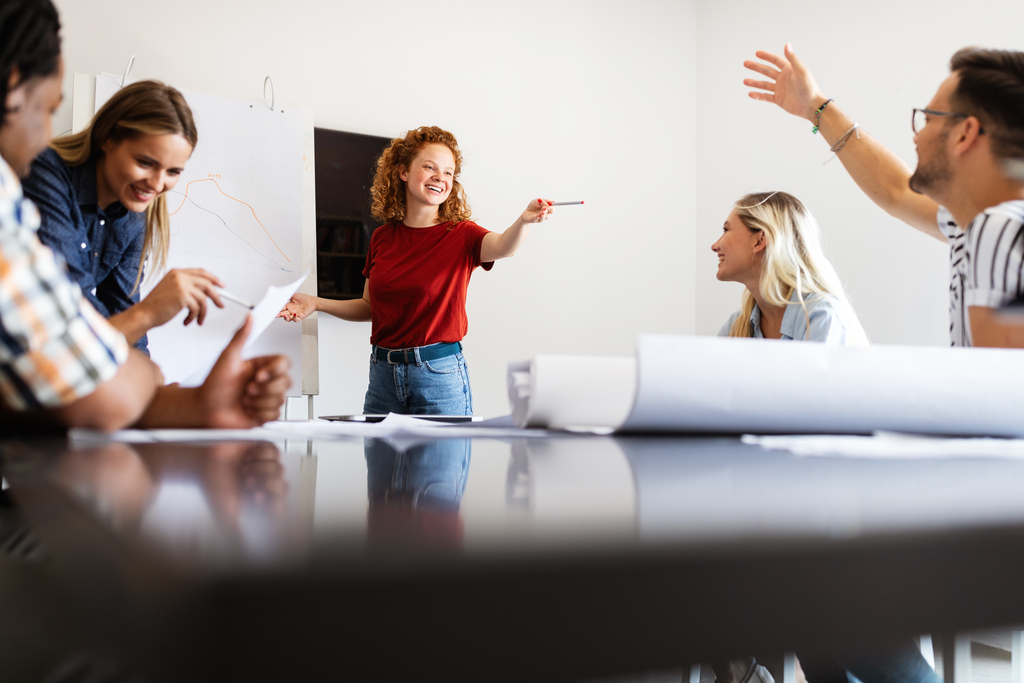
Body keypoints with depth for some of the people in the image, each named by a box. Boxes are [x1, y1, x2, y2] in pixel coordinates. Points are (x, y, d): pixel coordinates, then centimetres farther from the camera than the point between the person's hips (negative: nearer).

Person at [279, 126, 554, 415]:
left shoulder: (461, 235, -4)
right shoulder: (383, 238, 7)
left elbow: (502, 247, -28)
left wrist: (524, 221, -49)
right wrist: (316, 303, 5)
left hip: (439, 374, -4)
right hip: (383, 374, 4)